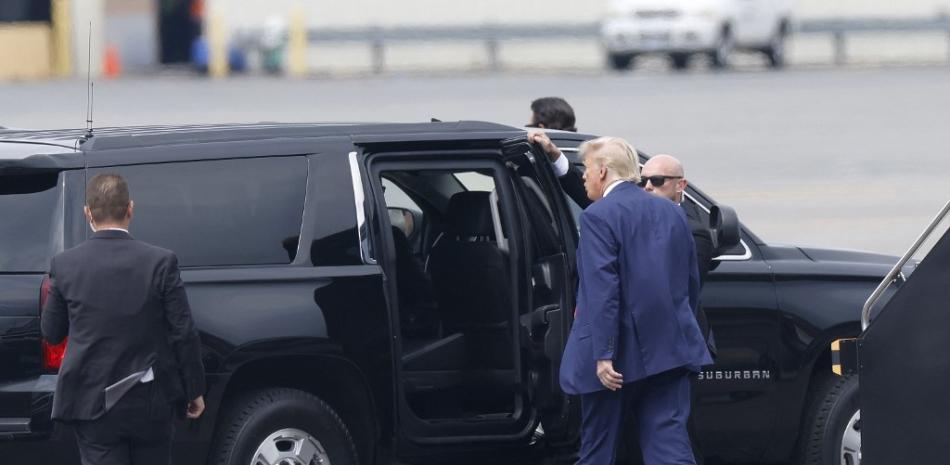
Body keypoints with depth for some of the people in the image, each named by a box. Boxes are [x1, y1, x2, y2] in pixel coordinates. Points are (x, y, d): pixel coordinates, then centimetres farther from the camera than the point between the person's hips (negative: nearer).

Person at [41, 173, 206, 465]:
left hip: (92, 404, -1)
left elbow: (51, 333, 5)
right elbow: (184, 334, -6)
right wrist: (195, 390, 5)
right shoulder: (160, 263, -9)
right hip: (150, 403, 1)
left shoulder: (65, 265, -7)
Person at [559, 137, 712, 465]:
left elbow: (602, 290, -18)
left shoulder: (599, 216, -11)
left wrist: (603, 355, -20)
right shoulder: (672, 213, 12)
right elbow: (691, 283, 16)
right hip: (669, 351, 6)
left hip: (620, 354, -6)